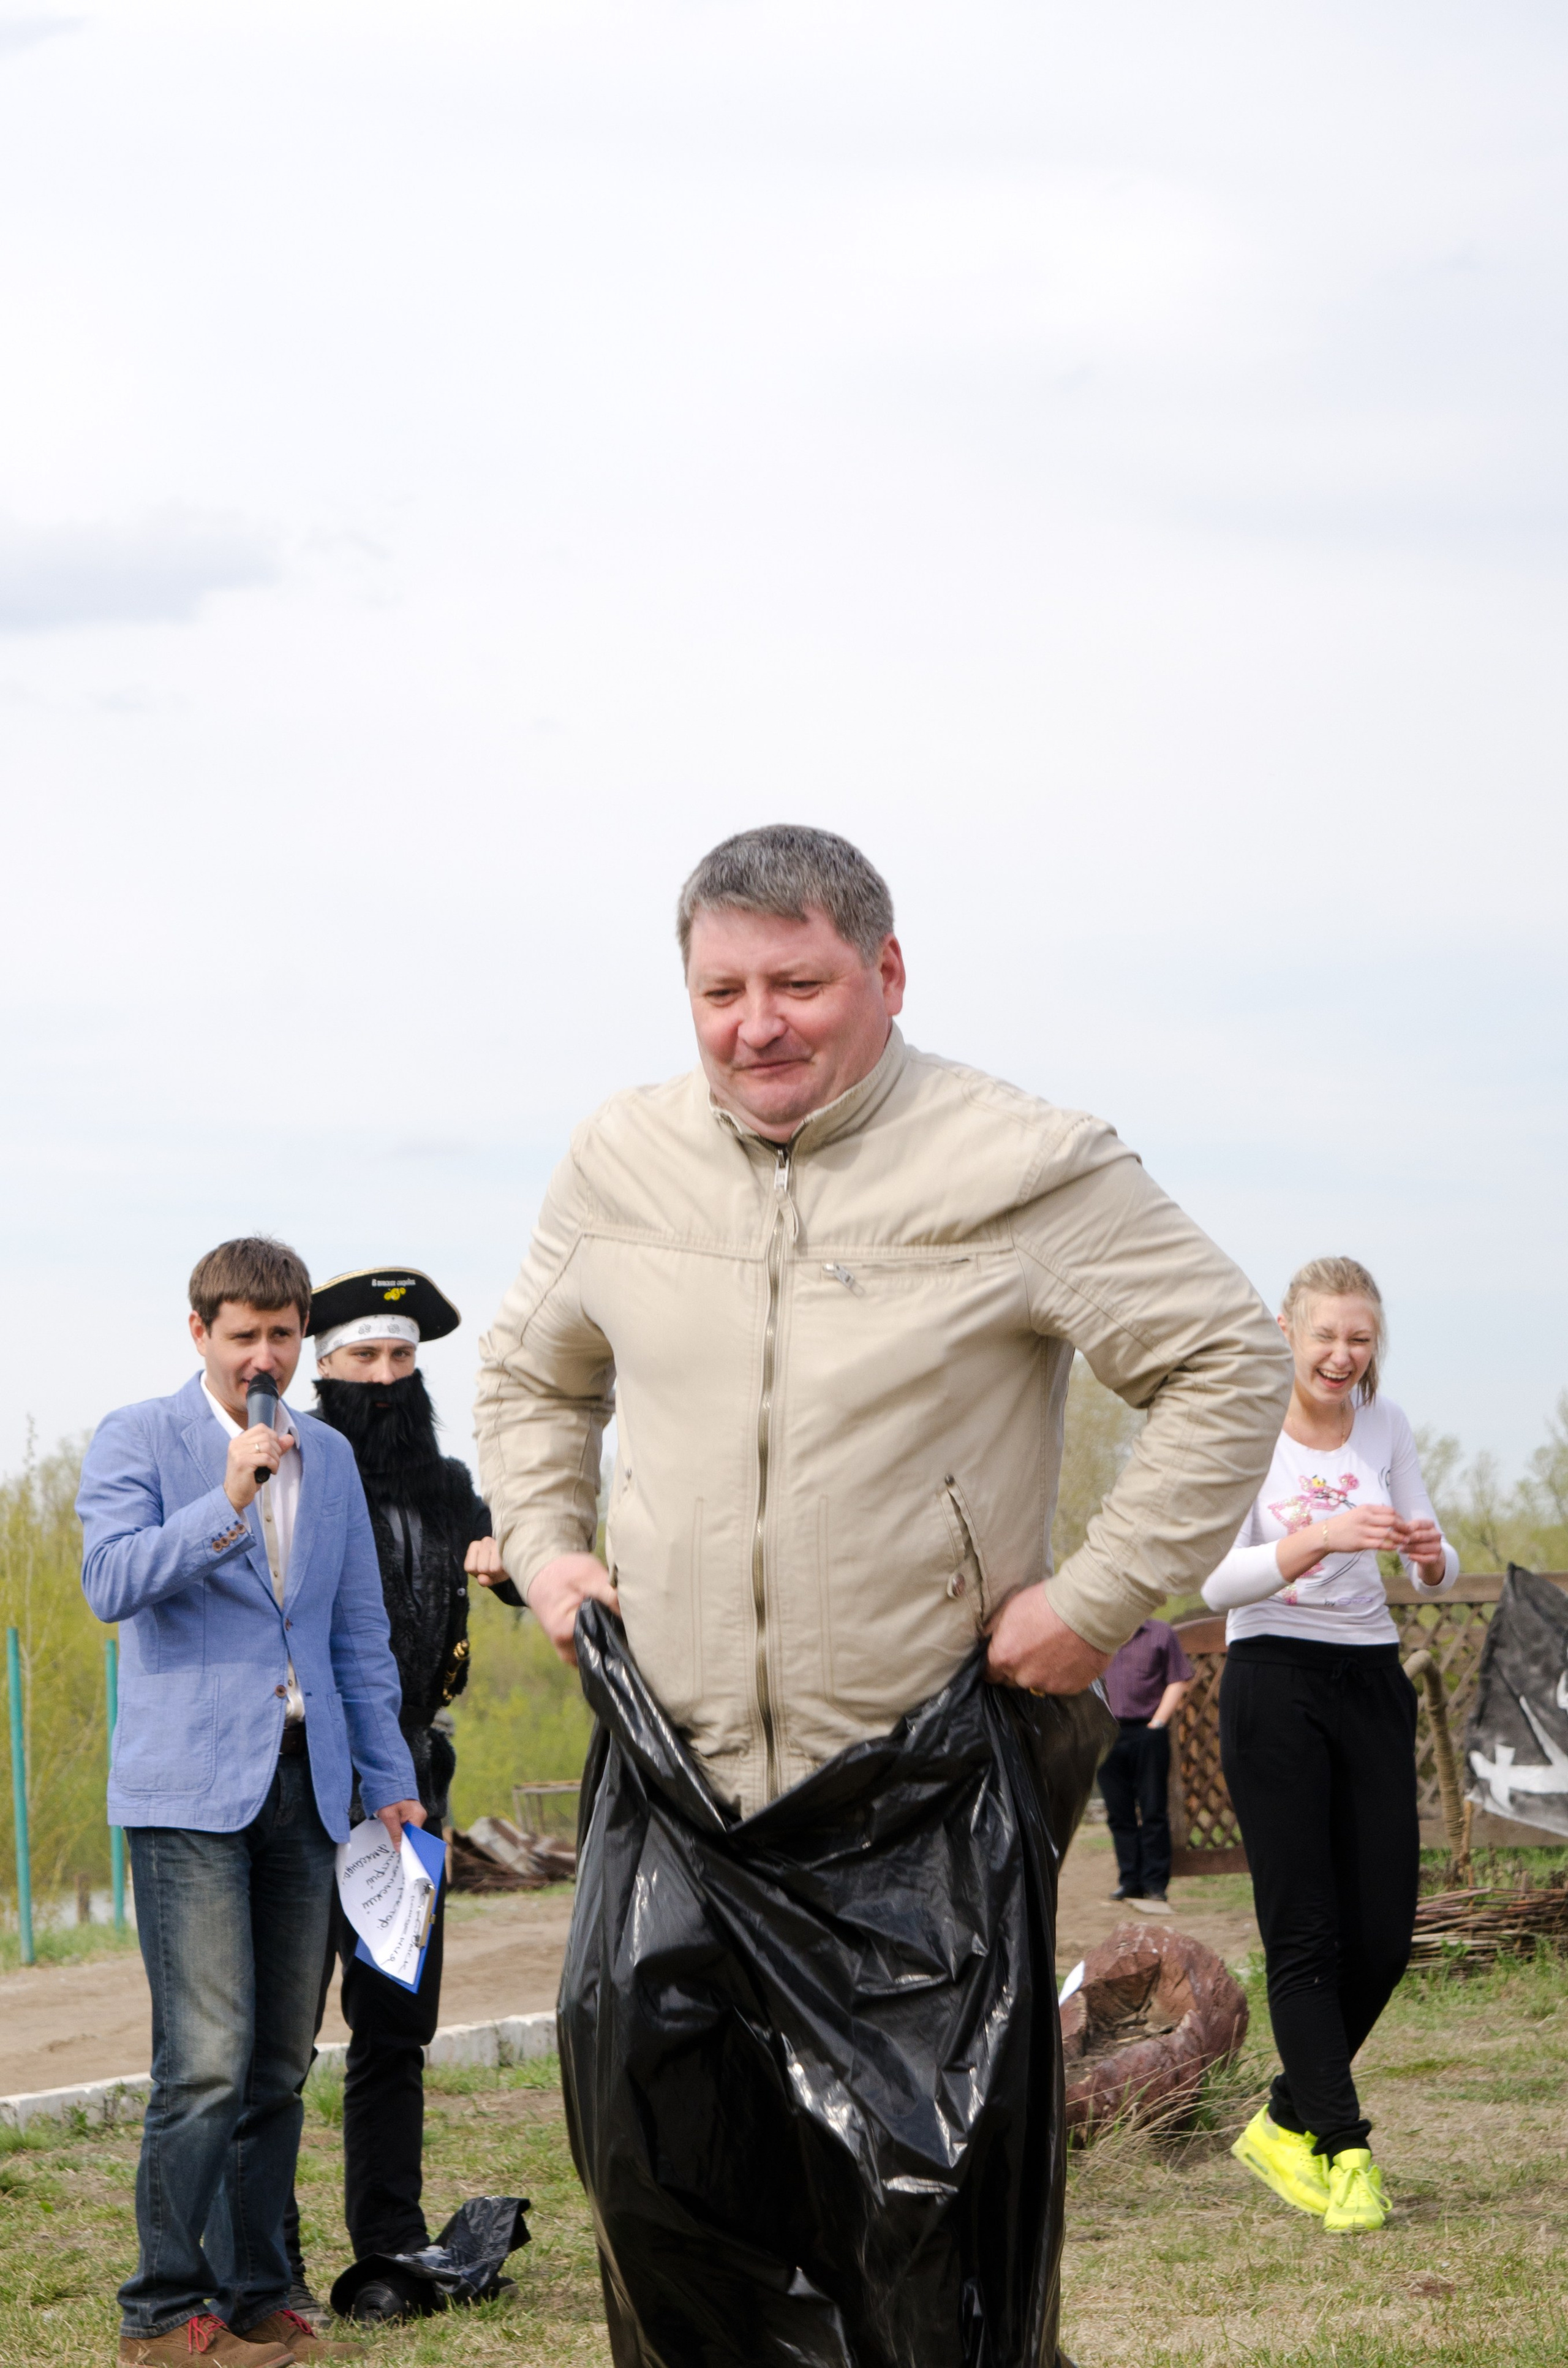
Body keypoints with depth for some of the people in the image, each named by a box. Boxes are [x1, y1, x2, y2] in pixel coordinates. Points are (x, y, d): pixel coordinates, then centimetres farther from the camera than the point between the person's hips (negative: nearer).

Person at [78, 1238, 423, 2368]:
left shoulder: (329, 1456, 16)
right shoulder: (138, 1439, 1)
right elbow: (112, 1582, -13)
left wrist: (391, 1777, 17)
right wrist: (226, 1503, -23)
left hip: (305, 1785, 5)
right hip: (190, 1787, -5)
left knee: (281, 2064, 6)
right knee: (207, 2063, -11)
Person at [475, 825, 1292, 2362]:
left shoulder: (1020, 1169, -6)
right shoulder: (620, 1166, 9)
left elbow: (1231, 1365, -4)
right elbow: (530, 1375, 27)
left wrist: (1100, 1598, -8)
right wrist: (544, 1545, 12)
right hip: (680, 1773, 4)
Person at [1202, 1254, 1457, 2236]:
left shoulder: (1386, 1427, 8)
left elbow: (1436, 1574, 7)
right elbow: (1215, 1579, -14)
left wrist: (1431, 1556, -18)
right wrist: (1321, 1539, -29)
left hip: (1372, 1683, 4)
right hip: (1273, 1681, -4)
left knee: (1385, 1933, 0)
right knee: (1306, 1933, -7)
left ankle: (1288, 2122, 18)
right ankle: (1346, 2150, -5)